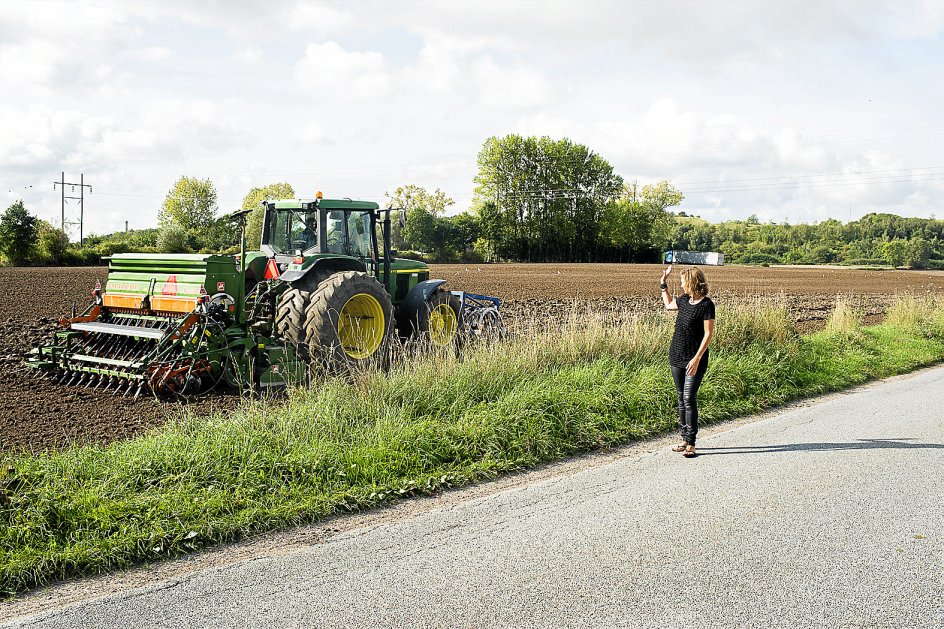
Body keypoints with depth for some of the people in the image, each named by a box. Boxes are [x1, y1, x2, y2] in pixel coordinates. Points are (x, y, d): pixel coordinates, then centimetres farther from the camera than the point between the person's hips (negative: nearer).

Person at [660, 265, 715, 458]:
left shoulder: (706, 305, -13)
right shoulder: (684, 300, 8)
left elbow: (708, 334, -16)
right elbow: (668, 304, 31)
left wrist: (697, 358, -22)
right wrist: (663, 283, 25)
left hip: (694, 360, -7)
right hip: (677, 357, 7)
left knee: (689, 399, -8)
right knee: (681, 399, 11)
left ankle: (691, 443, -2)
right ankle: (684, 438, 21)